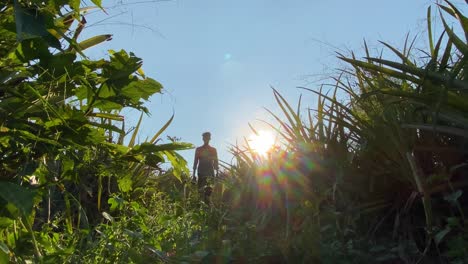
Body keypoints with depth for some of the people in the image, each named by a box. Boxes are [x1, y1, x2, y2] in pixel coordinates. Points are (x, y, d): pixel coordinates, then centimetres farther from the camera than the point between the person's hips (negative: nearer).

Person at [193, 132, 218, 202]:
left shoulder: (213, 150, 14)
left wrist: (217, 173, 2)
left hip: (210, 172, 1)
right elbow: (195, 162, 9)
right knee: (201, 190, -7)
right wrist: (194, 174, 2)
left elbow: (216, 163, 11)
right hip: (201, 172, -1)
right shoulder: (198, 149, 12)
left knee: (209, 190, -8)